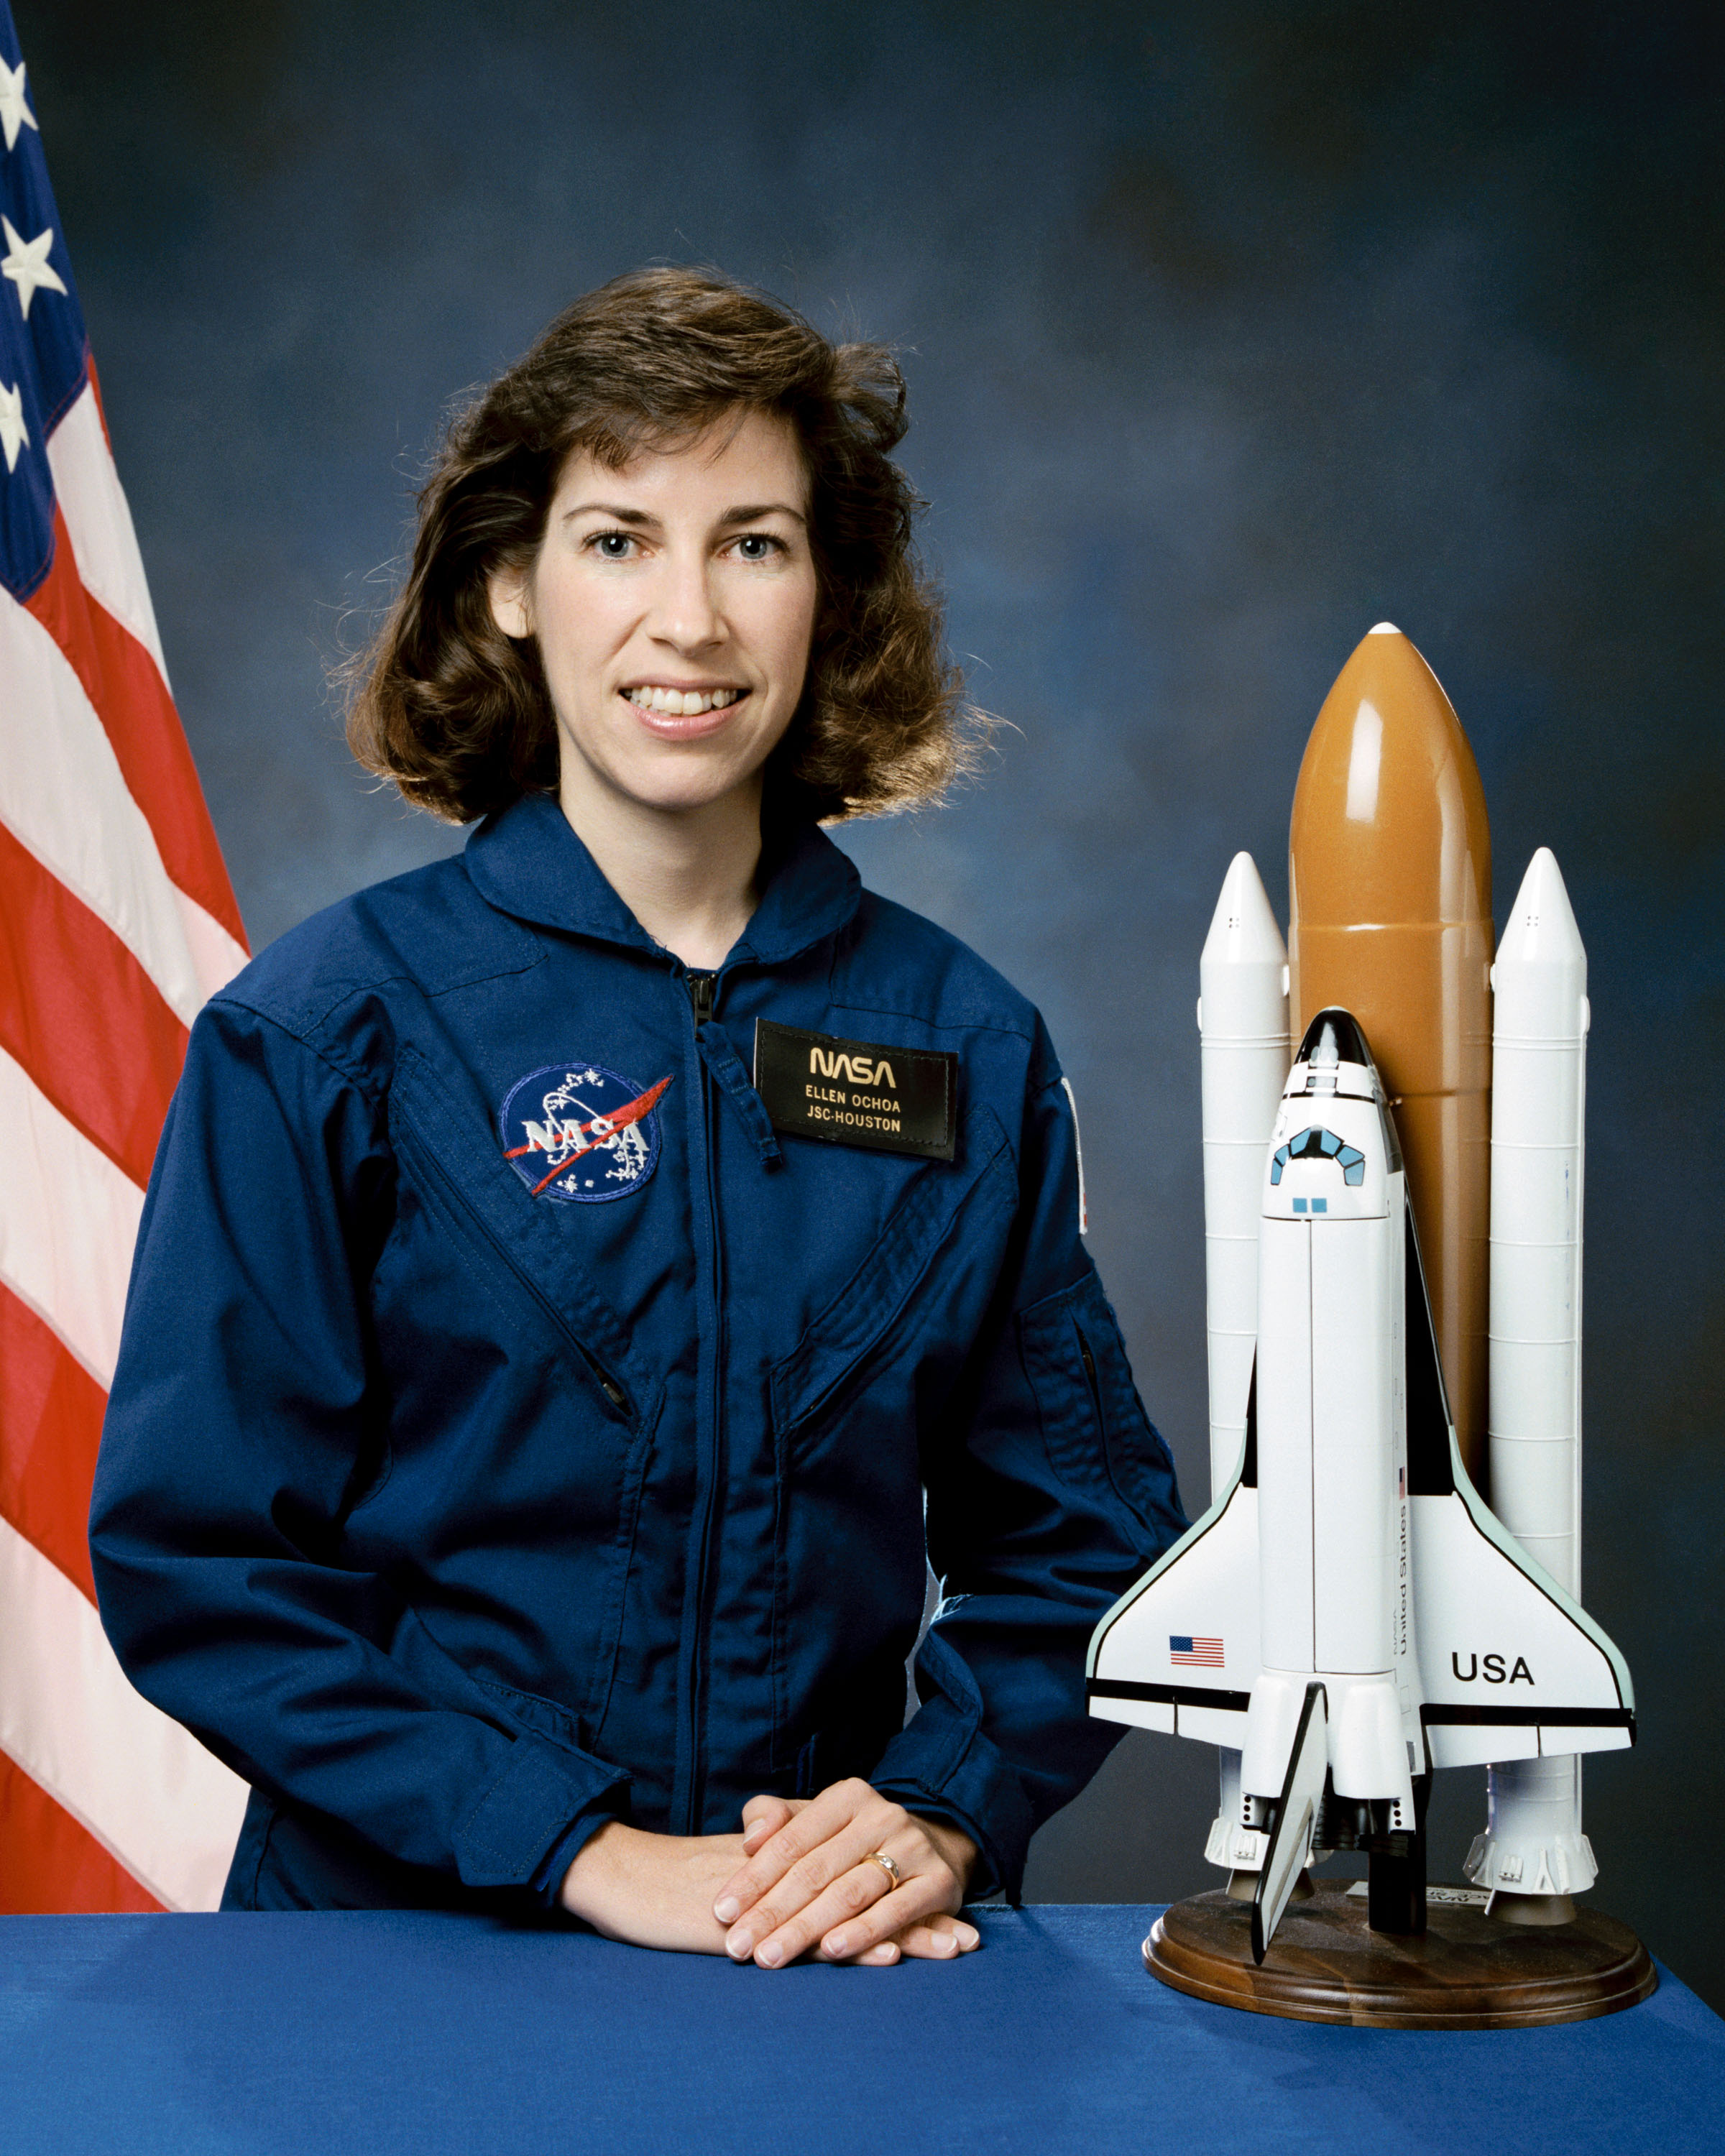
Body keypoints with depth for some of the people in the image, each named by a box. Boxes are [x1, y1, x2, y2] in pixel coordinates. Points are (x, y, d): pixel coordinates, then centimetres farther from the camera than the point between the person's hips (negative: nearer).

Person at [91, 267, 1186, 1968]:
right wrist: (582, 1850, -11)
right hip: (404, 1960, -2)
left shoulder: (967, 1045, 9)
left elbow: (1077, 1536, 13)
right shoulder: (320, 1033, 0)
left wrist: (942, 1813, -4)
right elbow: (199, 1556, -3)